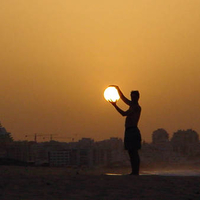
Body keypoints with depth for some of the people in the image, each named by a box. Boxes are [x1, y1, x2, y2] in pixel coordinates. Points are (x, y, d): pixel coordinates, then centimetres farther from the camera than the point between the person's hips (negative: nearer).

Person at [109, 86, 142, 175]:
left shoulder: (137, 107, -7)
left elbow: (124, 113, -14)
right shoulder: (132, 105, 19)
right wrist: (118, 89, 24)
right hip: (128, 131, 9)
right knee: (131, 152, 6)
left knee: (134, 152, -11)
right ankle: (134, 171, 7)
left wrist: (115, 105, -9)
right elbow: (123, 97, 32)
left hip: (133, 131, -9)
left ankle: (136, 172, -13)